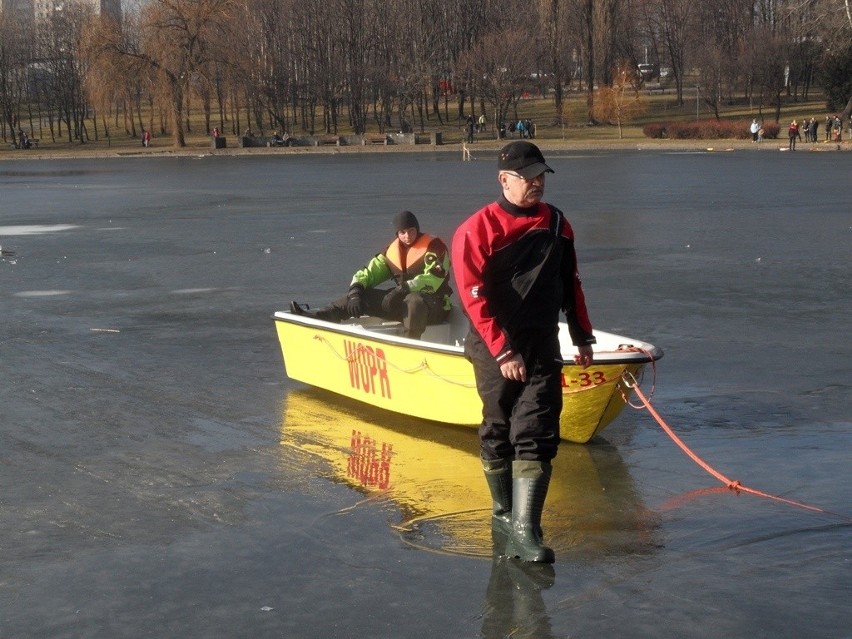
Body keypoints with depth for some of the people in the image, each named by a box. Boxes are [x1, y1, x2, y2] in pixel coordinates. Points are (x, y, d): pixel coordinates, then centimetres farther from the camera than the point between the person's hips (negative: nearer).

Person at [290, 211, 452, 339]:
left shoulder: (434, 247, -9)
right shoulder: (393, 250, 10)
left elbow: (431, 280, -23)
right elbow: (368, 273, 6)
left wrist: (402, 289, -30)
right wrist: (355, 292, -13)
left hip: (435, 307, -6)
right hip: (403, 303, 6)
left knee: (414, 301, -42)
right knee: (363, 294, -7)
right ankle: (320, 315, -18)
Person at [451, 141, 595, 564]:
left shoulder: (556, 223, 9)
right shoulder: (476, 230, -9)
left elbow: (570, 283, 19)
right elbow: (474, 298, -14)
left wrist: (583, 337, 19)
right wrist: (502, 352, -19)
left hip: (543, 343, 3)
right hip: (494, 348, -3)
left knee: (536, 435, -7)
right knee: (497, 431, 8)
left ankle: (524, 529, -11)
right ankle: (503, 510, 29)